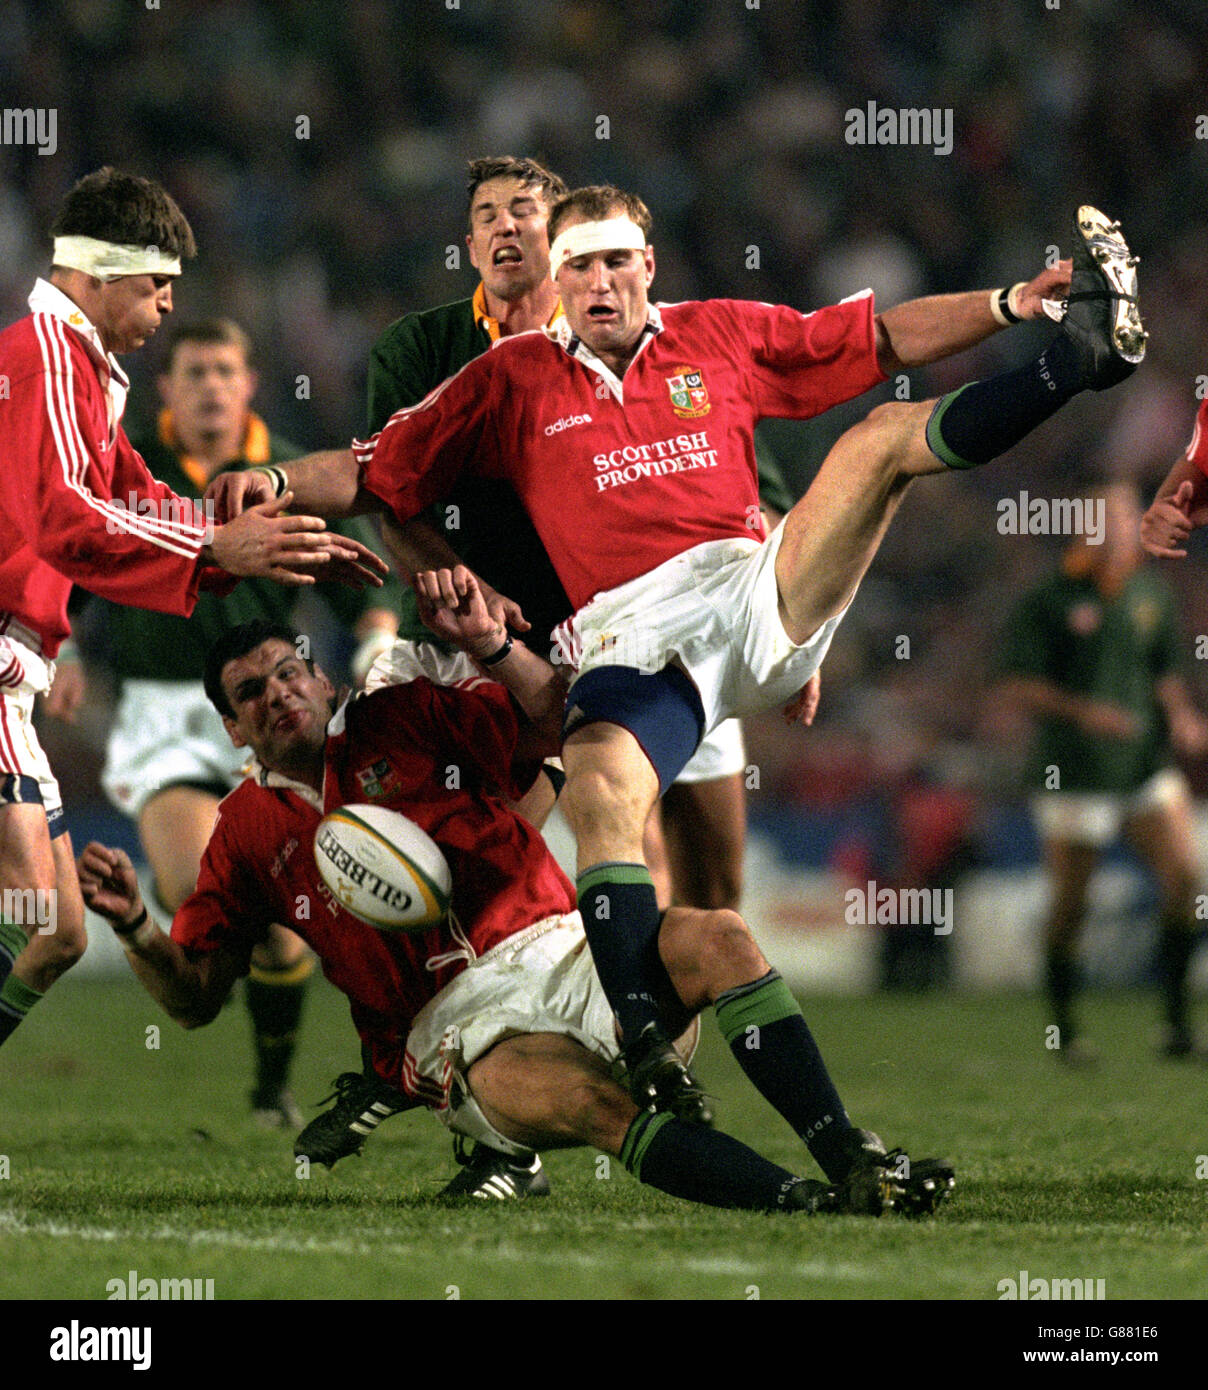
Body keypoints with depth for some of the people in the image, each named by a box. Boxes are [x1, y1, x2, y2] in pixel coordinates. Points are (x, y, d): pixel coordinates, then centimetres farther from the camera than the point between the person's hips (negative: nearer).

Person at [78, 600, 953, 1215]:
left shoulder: (408, 718, 15)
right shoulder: (248, 833, 15)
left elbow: (560, 720, 5)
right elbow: (194, 999, 16)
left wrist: (487, 646, -11)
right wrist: (132, 923, -3)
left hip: (560, 950, 3)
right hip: (455, 1029, -3)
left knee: (714, 939, -27)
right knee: (583, 1101, -37)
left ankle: (850, 1159, -31)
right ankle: (806, 1204, -50)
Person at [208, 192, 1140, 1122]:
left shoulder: (722, 337, 18)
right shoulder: (512, 382, 15)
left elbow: (886, 340, 22)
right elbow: (374, 475, 16)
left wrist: (1010, 305, 12)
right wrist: (277, 484, -2)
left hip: (762, 592, 2)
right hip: (635, 637, -2)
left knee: (888, 436, -8)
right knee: (600, 789, -31)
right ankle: (645, 1048, -36)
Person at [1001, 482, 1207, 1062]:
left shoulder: (1152, 594, 9)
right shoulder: (1048, 601, -7)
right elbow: (1022, 684, -10)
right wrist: (1084, 711, -23)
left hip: (1147, 767, 4)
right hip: (1074, 772, -4)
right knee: (1069, 903, 0)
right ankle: (1063, 1027, 17)